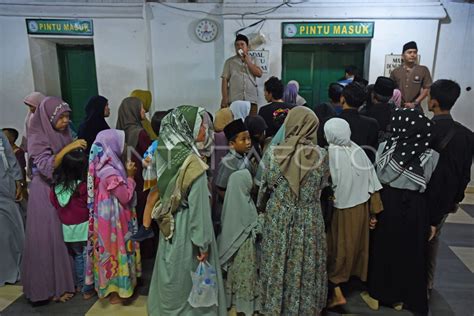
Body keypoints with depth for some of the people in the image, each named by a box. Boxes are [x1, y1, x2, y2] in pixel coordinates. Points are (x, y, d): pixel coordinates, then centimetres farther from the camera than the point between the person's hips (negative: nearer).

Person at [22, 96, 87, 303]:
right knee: (48, 237, 2)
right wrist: (67, 148, -30)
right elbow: (46, 167, -25)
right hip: (45, 193, -6)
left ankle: (66, 280, 25)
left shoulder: (64, 133, 5)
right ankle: (52, 286, 15)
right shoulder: (37, 138, -13)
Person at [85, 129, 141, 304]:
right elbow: (125, 197, -19)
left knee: (111, 251, 19)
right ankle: (116, 292, 20)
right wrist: (130, 176, -13)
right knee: (115, 251, 5)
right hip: (113, 219, -9)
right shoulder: (110, 172, -26)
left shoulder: (103, 167, 3)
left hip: (108, 216, 9)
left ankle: (111, 287, 35)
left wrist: (126, 174, 5)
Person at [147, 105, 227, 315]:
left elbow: (164, 192, 6)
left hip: (170, 229, 7)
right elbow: (198, 206, -21)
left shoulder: (166, 154, -2)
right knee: (189, 284, 13)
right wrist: (203, 242, -14)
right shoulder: (192, 162, -23)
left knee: (171, 282, 23)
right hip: (186, 231, -7)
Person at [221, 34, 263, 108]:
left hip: (251, 100, 1)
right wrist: (225, 98, -5)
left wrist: (247, 61, -3)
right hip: (234, 100, -1)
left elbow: (259, 74, 0)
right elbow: (225, 80, 5)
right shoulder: (229, 61, 10)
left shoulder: (253, 60, 15)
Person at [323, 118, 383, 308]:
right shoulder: (359, 151, -6)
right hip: (360, 209, 5)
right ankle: (350, 277, 40)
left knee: (335, 250, 11)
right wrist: (374, 211, 9)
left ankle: (337, 293, 16)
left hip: (338, 210, -5)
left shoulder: (329, 154, -22)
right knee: (353, 247, 22)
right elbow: (372, 184, -1)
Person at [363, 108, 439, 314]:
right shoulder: (431, 156, -8)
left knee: (383, 248, 15)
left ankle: (377, 294, 28)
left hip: (387, 204, 0)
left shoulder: (384, 147, -9)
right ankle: (402, 298, 30)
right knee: (410, 253, 16)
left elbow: (376, 178, -4)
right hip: (415, 208, 1)